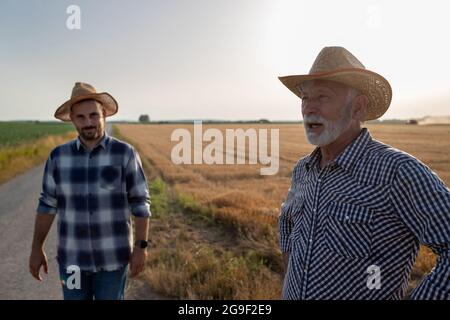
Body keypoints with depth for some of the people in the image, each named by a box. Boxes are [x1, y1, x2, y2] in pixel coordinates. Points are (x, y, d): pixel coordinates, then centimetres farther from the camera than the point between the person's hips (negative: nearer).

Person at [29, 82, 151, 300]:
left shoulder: (125, 153, -12)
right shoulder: (59, 156, -4)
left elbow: (140, 202, -10)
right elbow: (48, 203, 4)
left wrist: (141, 247, -13)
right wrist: (37, 248, 4)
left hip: (112, 256, -2)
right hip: (73, 255, 3)